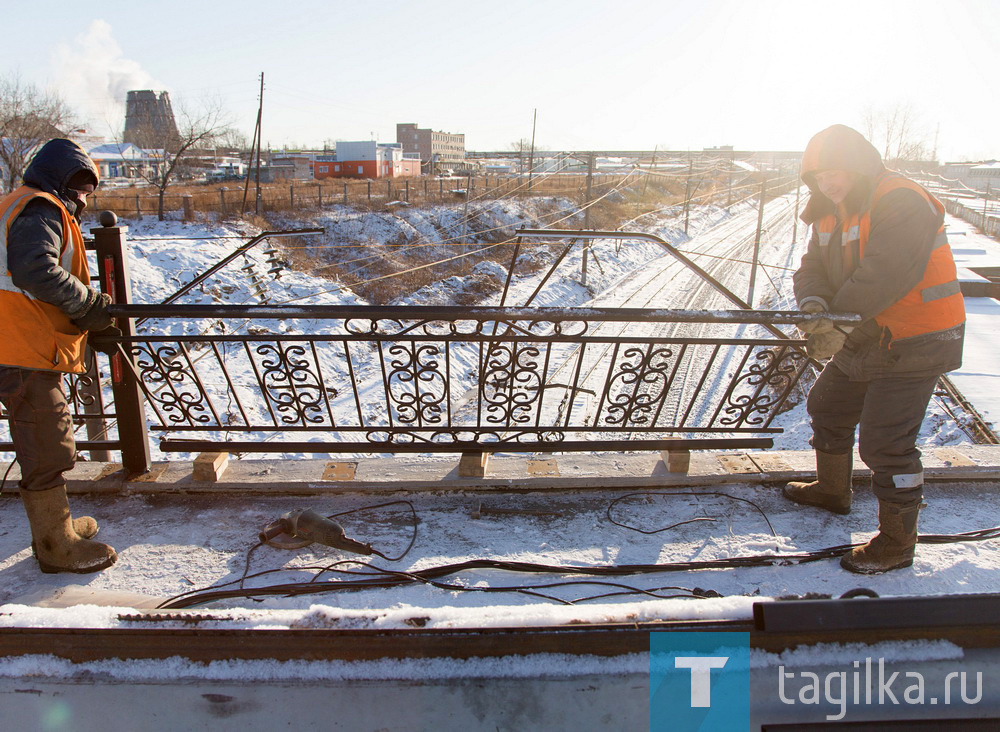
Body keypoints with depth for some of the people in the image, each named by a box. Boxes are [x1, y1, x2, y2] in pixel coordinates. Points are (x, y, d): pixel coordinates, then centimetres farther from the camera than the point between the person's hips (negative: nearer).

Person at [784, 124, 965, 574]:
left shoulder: (902, 203, -21)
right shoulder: (832, 214, 8)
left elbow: (882, 278, -31)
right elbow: (814, 267, 1)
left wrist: (836, 324, -24)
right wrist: (814, 305, -21)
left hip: (912, 347, -9)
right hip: (865, 340, 10)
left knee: (885, 442, -9)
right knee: (827, 406, 21)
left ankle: (896, 543, 8)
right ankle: (831, 490, 44)